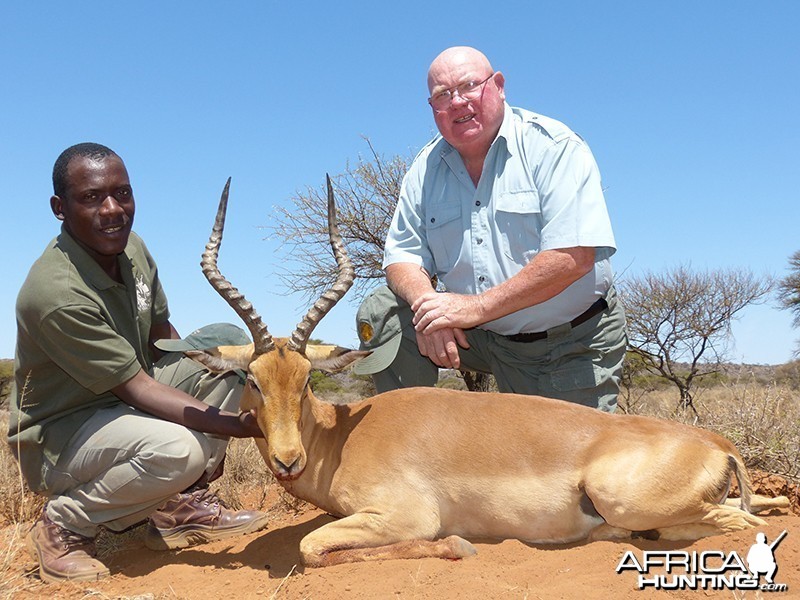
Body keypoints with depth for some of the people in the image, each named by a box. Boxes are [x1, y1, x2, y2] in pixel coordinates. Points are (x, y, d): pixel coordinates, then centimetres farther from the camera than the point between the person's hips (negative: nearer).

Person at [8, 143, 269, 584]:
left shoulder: (131, 248, -3)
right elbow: (135, 387, -28)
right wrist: (235, 425, -33)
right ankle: (65, 525, -5)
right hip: (58, 433, -8)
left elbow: (161, 335, 9)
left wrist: (213, 378, -7)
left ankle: (183, 506, -1)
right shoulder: (56, 293, -28)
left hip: (123, 406, 8)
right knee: (176, 451, -36)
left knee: (226, 340, -7)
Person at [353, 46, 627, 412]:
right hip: (480, 337, 4)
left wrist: (478, 307, -26)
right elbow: (403, 255, 1)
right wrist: (427, 303, -23)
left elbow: (574, 257, -24)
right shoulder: (426, 169, 2)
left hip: (571, 347, -3)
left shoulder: (553, 148, -14)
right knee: (380, 315, -11)